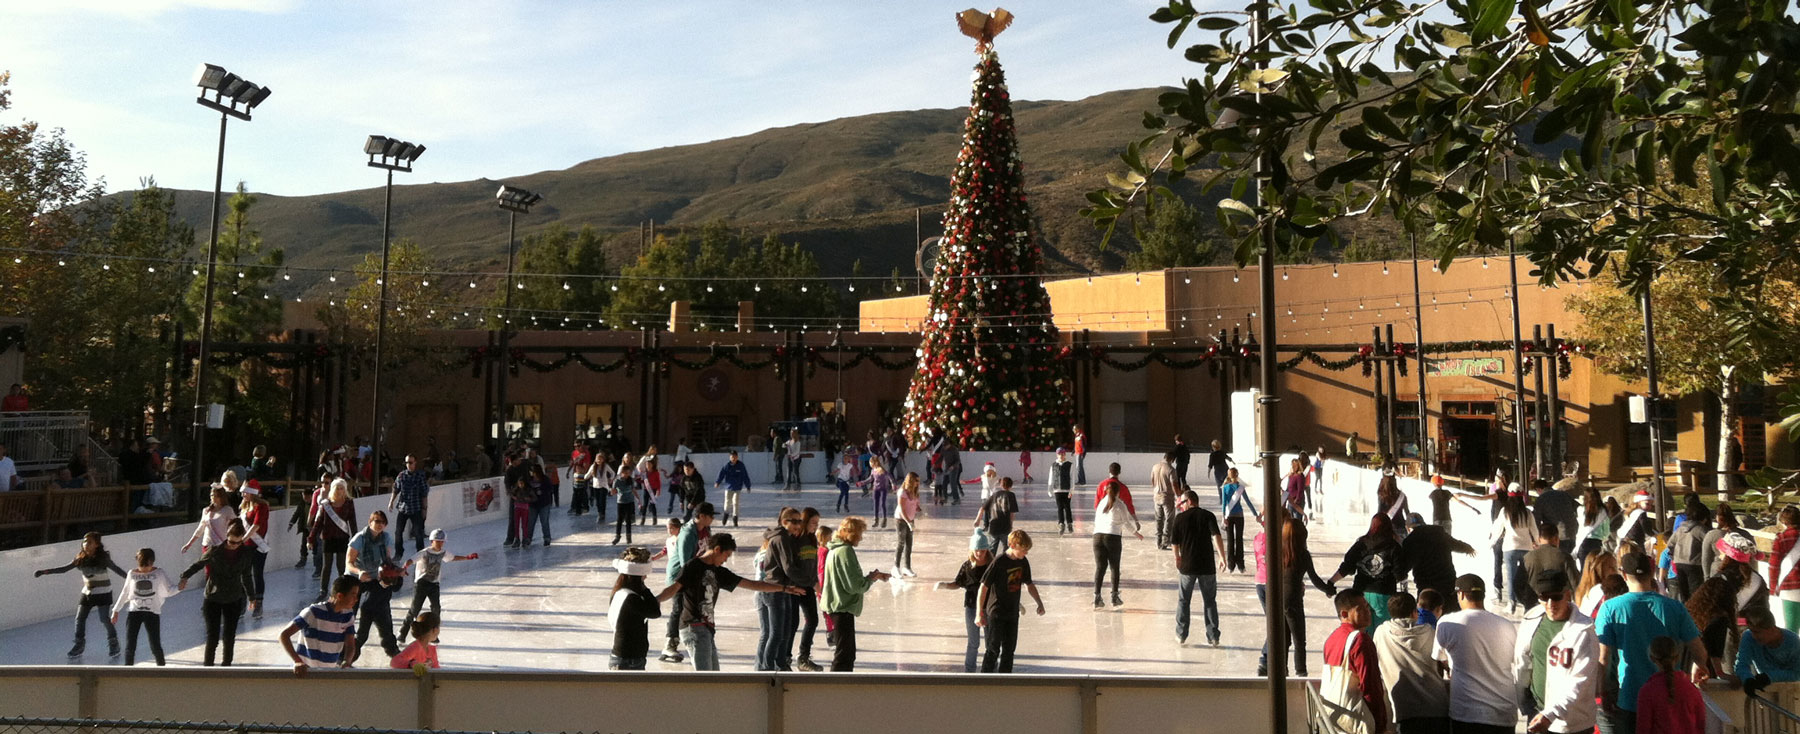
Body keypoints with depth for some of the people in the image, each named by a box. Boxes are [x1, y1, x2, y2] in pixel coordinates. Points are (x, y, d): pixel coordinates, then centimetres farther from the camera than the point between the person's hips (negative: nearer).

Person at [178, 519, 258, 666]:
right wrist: (185, 577, -19)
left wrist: (251, 597, 14)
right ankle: (208, 665, 10)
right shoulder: (216, 551, -12)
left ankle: (226, 663, 26)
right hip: (213, 599, -2)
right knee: (212, 636, -4)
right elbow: (198, 564, -1)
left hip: (234, 600, 2)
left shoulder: (245, 553, -4)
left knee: (229, 636, 8)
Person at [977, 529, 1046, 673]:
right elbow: (984, 587, -17)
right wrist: (979, 614, -17)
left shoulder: (1023, 562, 1)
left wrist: (1040, 603, 14)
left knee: (1009, 648, 11)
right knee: (994, 649, -4)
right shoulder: (999, 562, -20)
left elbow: (1029, 584, 17)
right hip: (996, 613, -6)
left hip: (1013, 613, 6)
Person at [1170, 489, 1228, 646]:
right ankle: (1213, 637, 12)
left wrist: (1177, 558, 22)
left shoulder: (1179, 518, -2)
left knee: (1183, 601, 14)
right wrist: (1222, 557, -15)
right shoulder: (1208, 516, -2)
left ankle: (1181, 635, 18)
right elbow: (1217, 536, -16)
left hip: (1187, 566, 0)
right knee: (1210, 601, 11)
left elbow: (1175, 542, 5)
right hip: (1207, 566, 0)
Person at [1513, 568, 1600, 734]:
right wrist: (1523, 702, 9)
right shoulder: (1532, 620, -1)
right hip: (1537, 714, 5)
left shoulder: (1582, 631, -17)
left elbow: (1580, 682, -20)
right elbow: (1521, 662, 9)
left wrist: (1551, 714, -26)